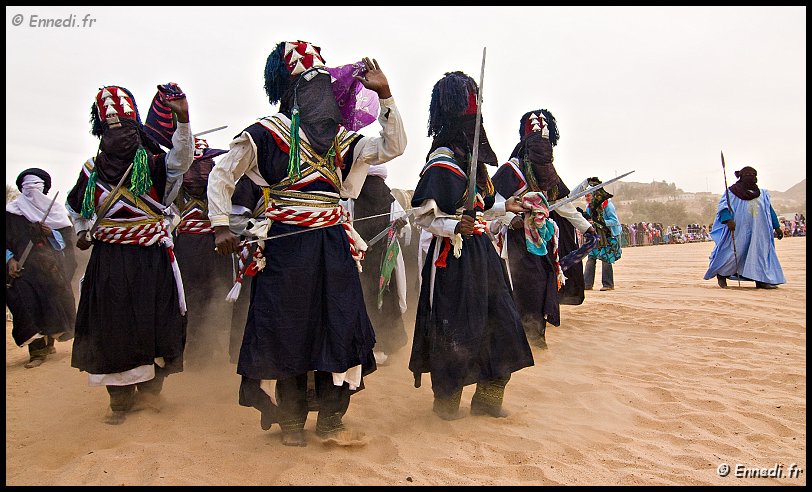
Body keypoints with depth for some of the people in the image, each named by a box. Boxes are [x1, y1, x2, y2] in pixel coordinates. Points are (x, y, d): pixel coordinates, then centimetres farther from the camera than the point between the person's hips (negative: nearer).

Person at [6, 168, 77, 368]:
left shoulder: (56, 210, 10)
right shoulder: (12, 211, 7)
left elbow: (67, 238, 6)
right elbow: (7, 241, 3)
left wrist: (51, 233, -13)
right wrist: (10, 259, -12)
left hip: (52, 268, 2)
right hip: (24, 267, -1)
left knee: (55, 302, -2)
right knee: (29, 304, -10)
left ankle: (48, 341, 21)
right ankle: (37, 350, -3)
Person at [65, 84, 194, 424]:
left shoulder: (153, 164, -2)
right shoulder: (92, 171, 6)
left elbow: (181, 158, -26)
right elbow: (75, 206, 27)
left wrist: (183, 119, -39)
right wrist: (82, 232, 14)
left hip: (152, 259, -2)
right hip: (109, 261, 2)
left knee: (156, 324, -3)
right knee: (112, 329, 3)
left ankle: (150, 385, 20)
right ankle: (120, 399, 16)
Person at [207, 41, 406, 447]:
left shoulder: (338, 136, 13)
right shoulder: (265, 133, 0)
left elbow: (392, 147, 5)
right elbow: (221, 174, 2)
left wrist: (384, 95, -2)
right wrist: (221, 226, -8)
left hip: (333, 245, 5)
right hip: (286, 244, -4)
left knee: (338, 327, 3)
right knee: (288, 330, 4)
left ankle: (331, 421, 16)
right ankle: (290, 421, 21)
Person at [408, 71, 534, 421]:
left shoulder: (468, 155, 14)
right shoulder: (442, 161, -14)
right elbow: (422, 213, -18)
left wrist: (504, 206, 31)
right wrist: (453, 227, -32)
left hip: (480, 251, 9)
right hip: (454, 255, -9)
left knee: (500, 321, 10)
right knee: (453, 328, 0)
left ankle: (487, 398, 23)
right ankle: (446, 401, 20)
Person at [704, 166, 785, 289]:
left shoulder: (763, 194, 15)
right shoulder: (733, 192, -2)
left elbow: (770, 211, 20)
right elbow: (724, 206, -13)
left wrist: (776, 227, 17)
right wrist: (728, 219, -30)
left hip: (759, 232, 5)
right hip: (739, 230, -5)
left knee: (761, 252, -1)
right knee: (734, 252, -2)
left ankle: (761, 280, 2)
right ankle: (722, 275, 17)